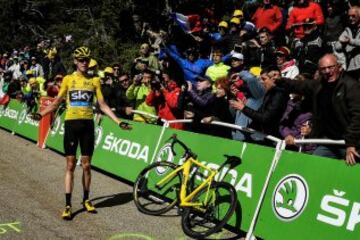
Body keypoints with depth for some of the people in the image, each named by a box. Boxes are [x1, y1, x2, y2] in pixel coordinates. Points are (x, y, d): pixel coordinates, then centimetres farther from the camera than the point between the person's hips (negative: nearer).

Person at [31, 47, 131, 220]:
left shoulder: (94, 81, 6)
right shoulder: (68, 79, 3)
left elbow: (103, 105, 6)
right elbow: (56, 102, 4)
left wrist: (118, 121, -2)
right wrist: (41, 114, -11)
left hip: (87, 124, 1)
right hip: (71, 124, -1)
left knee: (86, 165, 7)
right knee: (70, 165, 0)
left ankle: (86, 200, 24)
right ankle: (68, 205, 4)